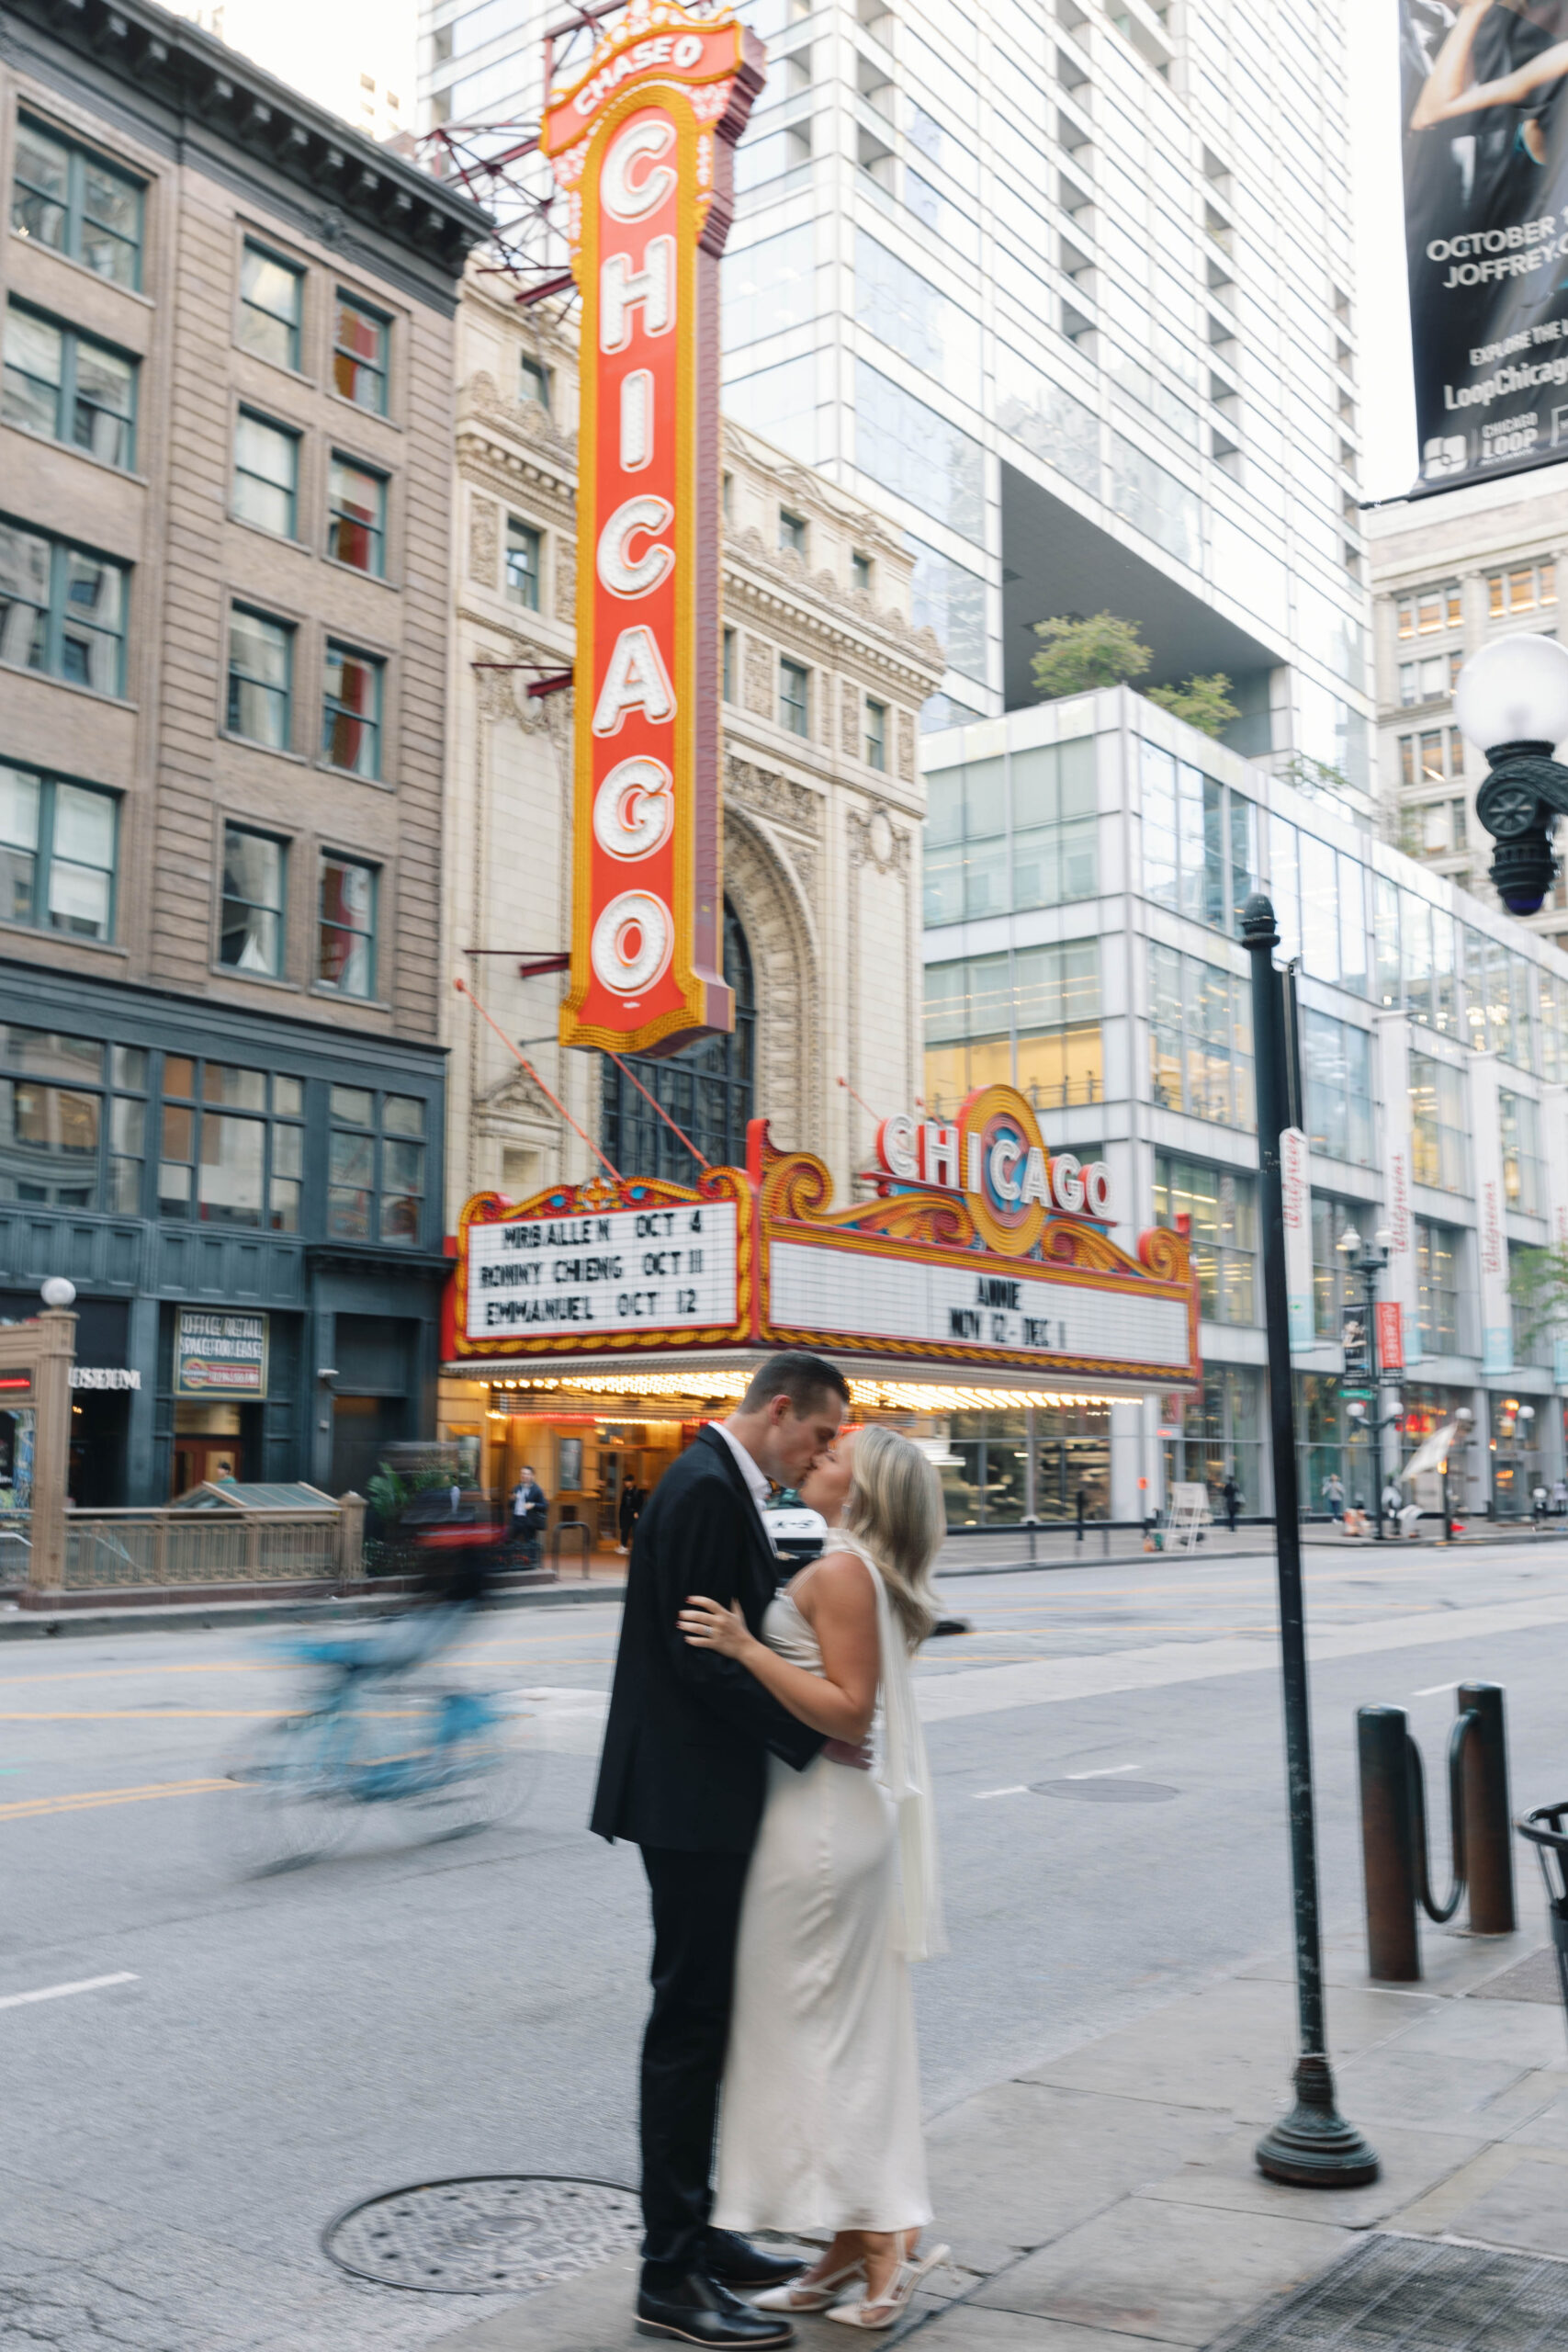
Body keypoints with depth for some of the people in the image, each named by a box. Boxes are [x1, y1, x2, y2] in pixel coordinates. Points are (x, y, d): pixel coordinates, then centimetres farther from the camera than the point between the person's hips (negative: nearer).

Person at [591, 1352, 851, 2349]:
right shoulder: (706, 1490, -19)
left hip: (707, 1793, 11)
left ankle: (696, 2231, 29)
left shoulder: (723, 1485, 13)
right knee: (690, 2022, -2)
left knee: (703, 2017, 17)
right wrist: (815, 1736, -19)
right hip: (693, 1799, -10)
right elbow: (706, 1657, -24)